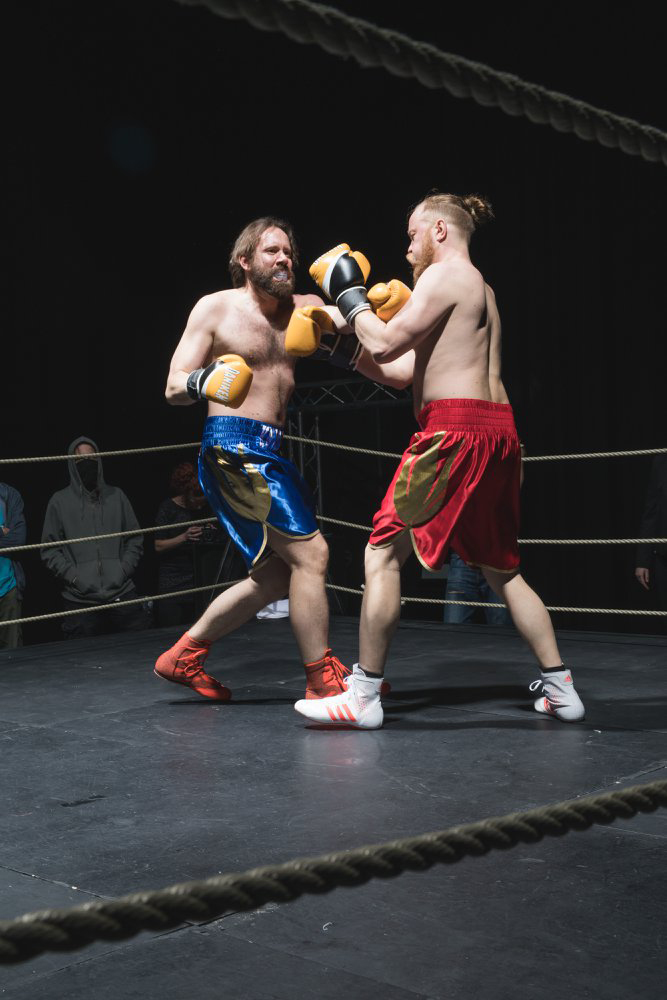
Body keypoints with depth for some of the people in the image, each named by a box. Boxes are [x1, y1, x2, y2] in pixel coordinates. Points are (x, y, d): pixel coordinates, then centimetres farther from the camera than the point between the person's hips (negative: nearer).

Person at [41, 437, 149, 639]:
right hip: (79, 601, -2)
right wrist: (73, 577, -8)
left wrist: (125, 569, 1)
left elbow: (135, 538, 15)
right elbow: (49, 549, 3)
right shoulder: (60, 501, 6)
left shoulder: (116, 496, 13)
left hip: (122, 594, 2)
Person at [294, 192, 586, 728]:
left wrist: (350, 297, 5)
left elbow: (385, 344, -11)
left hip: (455, 430, -9)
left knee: (383, 552, -4)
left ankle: (365, 695, -3)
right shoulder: (483, 288, 25)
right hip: (497, 428, 10)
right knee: (501, 568, 16)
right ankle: (561, 689, 18)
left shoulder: (444, 274, -3)